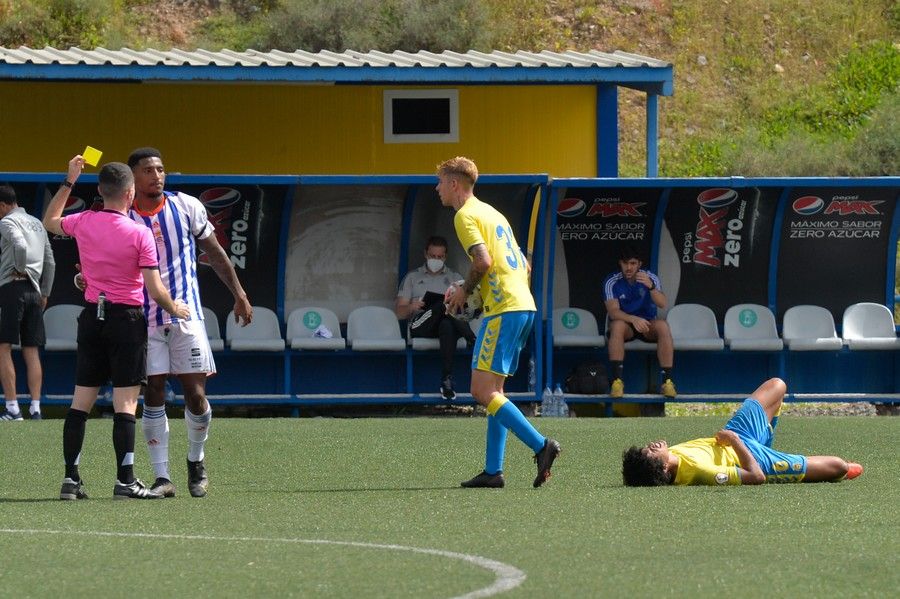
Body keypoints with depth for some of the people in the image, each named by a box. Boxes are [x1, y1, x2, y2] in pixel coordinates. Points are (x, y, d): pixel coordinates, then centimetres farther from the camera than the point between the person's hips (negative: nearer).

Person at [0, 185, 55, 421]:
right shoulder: (37, 224, 19)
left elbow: (20, 245, -25)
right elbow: (50, 262, 20)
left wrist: (20, 269, -9)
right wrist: (45, 293, 22)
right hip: (34, 291, 7)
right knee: (31, 352, 7)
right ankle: (35, 408, 1)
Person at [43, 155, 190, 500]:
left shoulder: (83, 223, 0)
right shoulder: (140, 234, -13)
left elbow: (50, 222, 25)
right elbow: (155, 292, -13)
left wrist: (68, 182, 28)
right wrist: (175, 308, 7)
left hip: (92, 317, 5)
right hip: (126, 318, -5)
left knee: (81, 401, 8)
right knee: (125, 403, -4)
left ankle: (71, 479, 8)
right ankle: (125, 481, -7)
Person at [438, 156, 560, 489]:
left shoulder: (465, 215, -5)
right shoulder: (491, 213, 23)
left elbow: (483, 260, -19)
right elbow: (524, 266, 24)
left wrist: (464, 290, -3)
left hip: (503, 310, -10)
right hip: (524, 306, 10)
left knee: (482, 391, -11)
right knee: (493, 391, 11)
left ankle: (541, 445, -20)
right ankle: (493, 471, 7)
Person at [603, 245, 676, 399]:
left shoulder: (650, 278, -7)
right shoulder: (612, 282, -10)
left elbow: (662, 304, -22)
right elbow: (613, 311, -22)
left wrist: (651, 286, -41)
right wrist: (634, 319, -40)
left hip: (647, 324, 1)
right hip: (626, 324, -1)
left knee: (663, 326, -31)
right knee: (618, 325, -36)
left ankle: (666, 380, -33)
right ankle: (617, 380, -41)